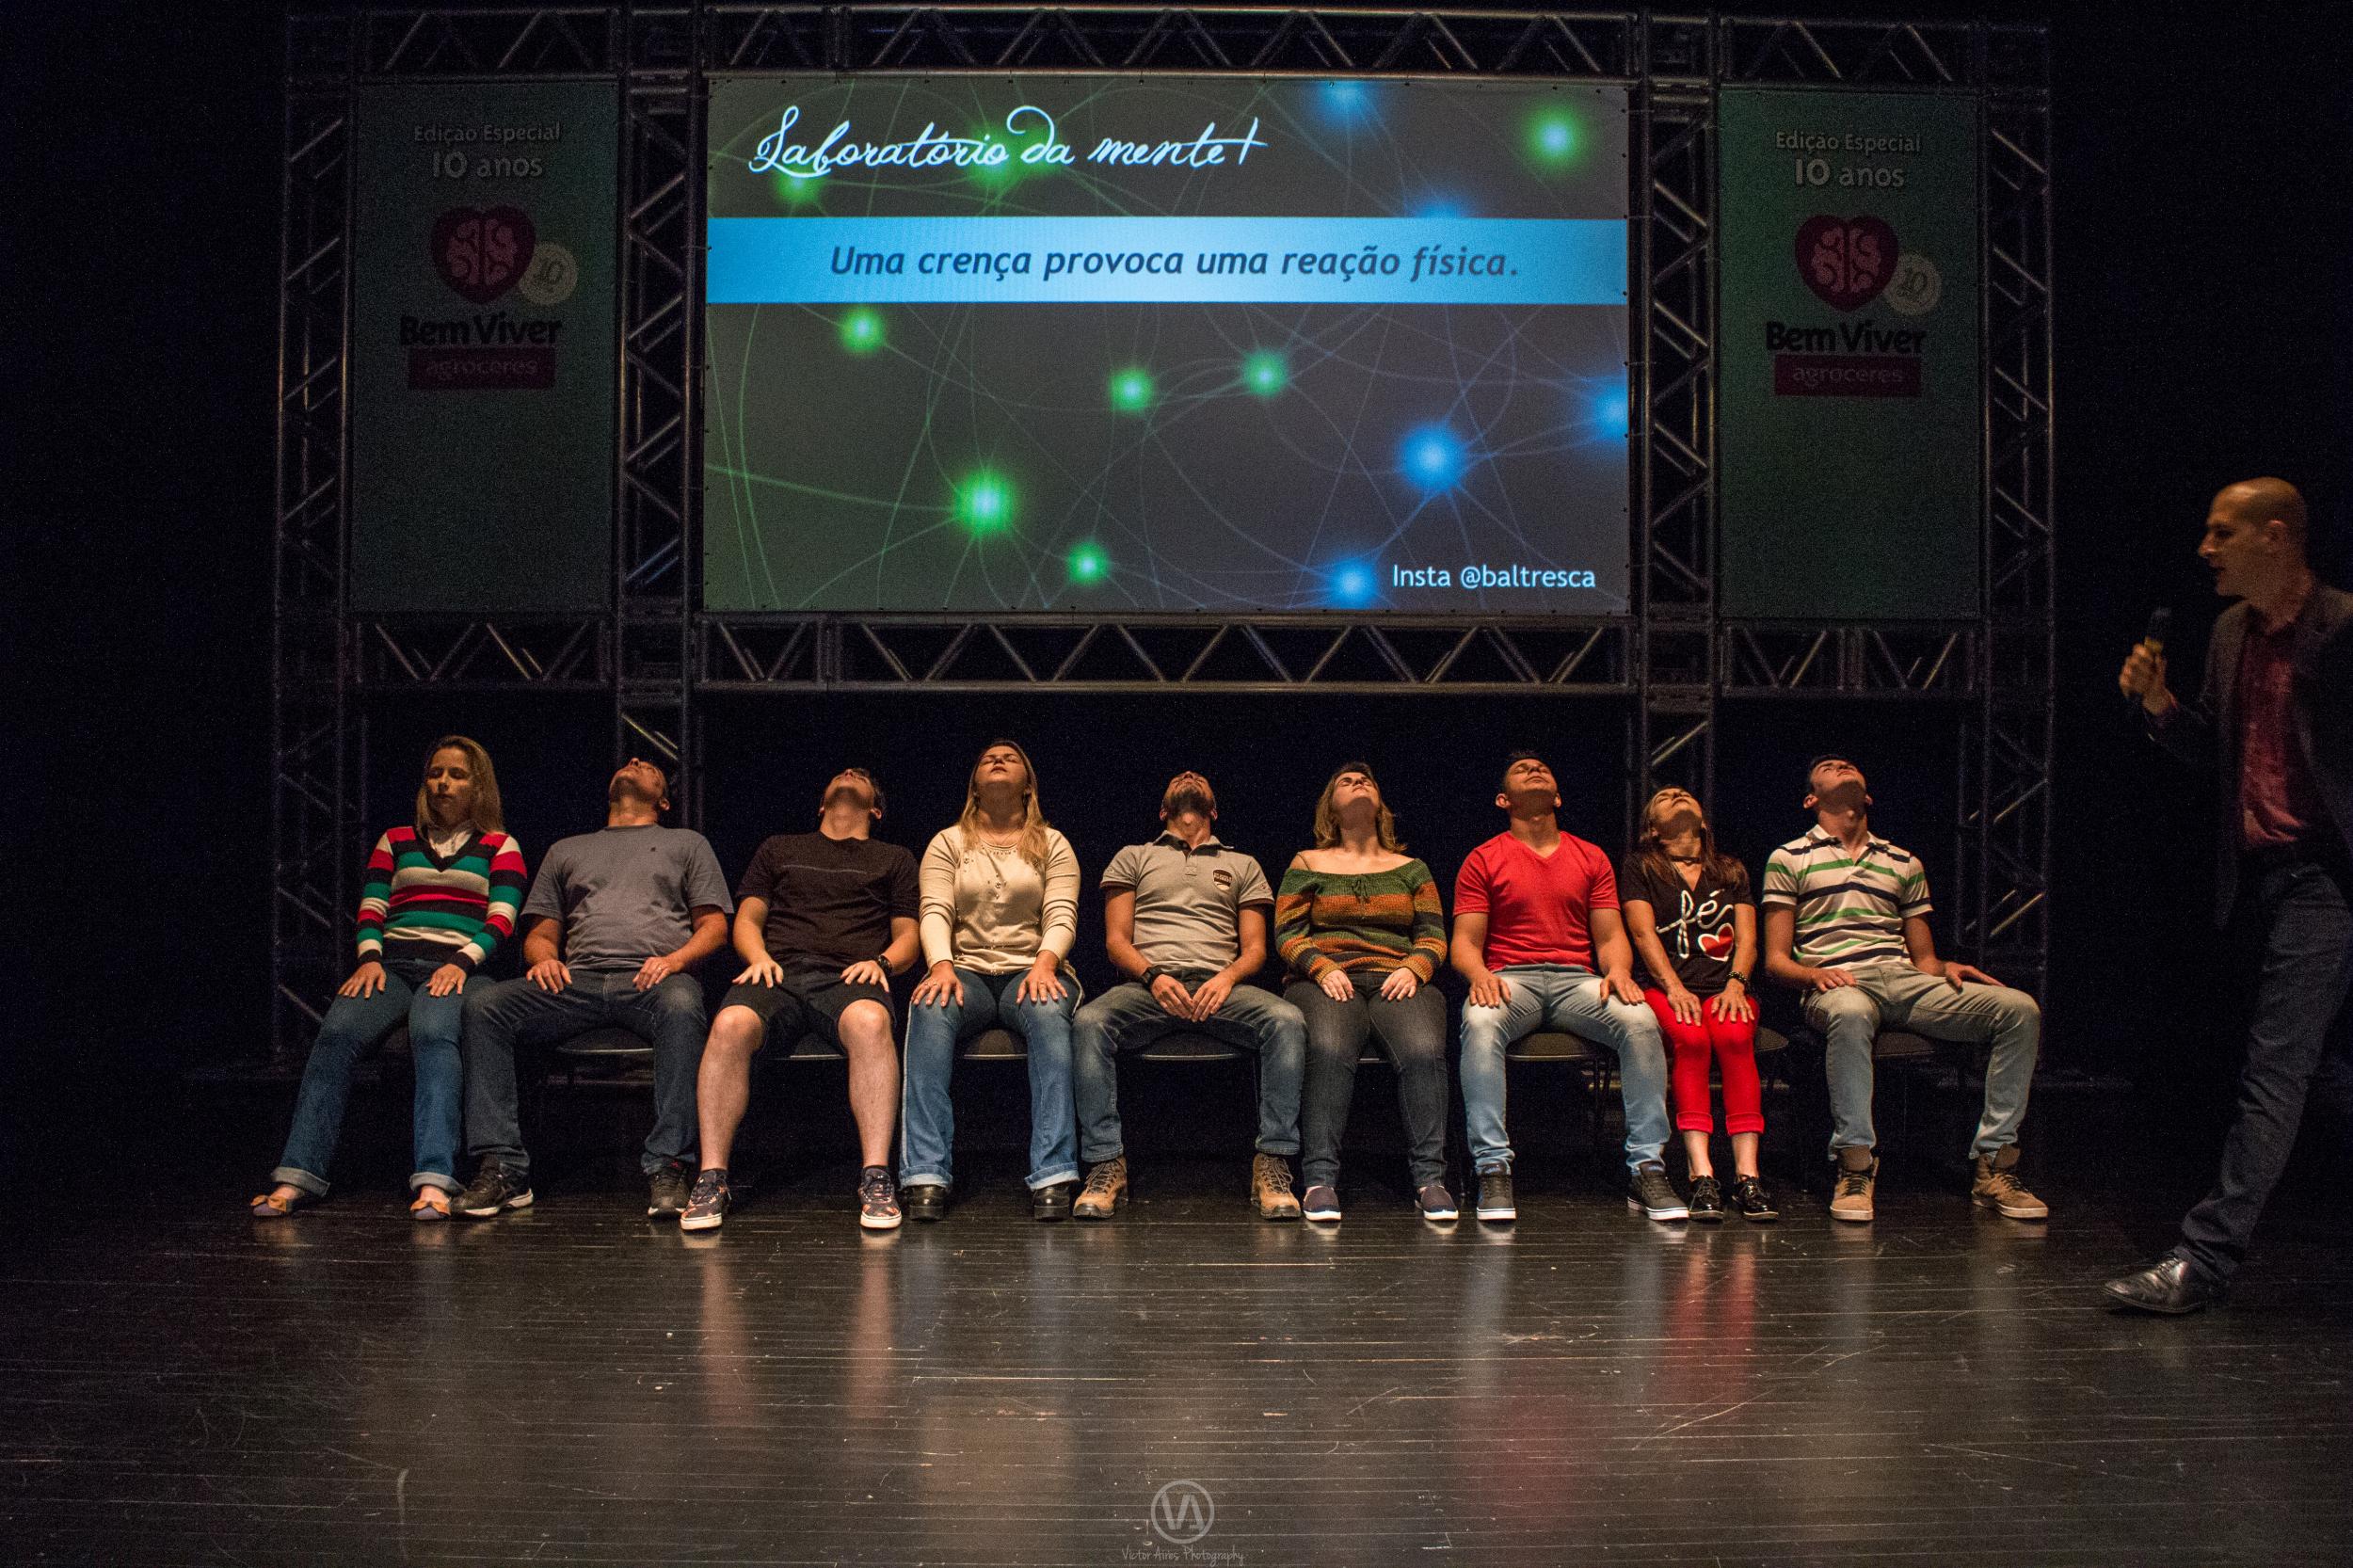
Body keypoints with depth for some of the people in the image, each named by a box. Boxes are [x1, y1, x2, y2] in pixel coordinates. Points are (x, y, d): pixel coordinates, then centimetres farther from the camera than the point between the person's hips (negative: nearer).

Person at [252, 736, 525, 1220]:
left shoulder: (499, 846, 17)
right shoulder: (396, 840, 26)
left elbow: (502, 918, 4)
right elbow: (370, 909, 16)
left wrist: (462, 962, -13)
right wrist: (370, 957, -5)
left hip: (455, 967, -3)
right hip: (391, 962, 3)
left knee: (432, 1034, -37)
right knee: (337, 1032, -29)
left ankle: (434, 1183, -50)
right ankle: (297, 1177, -36)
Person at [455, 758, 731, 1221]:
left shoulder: (686, 843, 26)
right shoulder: (566, 850, 33)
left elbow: (714, 925, 14)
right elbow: (540, 932, 25)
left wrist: (676, 958, -7)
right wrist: (543, 958, 0)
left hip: (652, 979, -3)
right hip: (578, 979, 3)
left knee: (681, 1007, -40)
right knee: (483, 1005, -25)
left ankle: (667, 1169, -40)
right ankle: (503, 1168, -26)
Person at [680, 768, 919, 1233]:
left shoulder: (894, 859, 29)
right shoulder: (780, 847, 32)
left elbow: (908, 937, 20)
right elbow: (746, 919, 24)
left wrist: (881, 961, -2)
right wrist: (759, 957, 2)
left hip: (849, 978, -1)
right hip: (778, 973, 1)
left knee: (870, 1021, -40)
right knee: (730, 1024, -35)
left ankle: (876, 1177, -40)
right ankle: (712, 1178, -31)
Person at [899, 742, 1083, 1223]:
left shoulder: (1052, 844, 16)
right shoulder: (948, 843, 17)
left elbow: (1062, 917, 3)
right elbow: (935, 912, 3)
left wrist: (1045, 962, -20)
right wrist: (941, 965, -19)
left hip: (1031, 970, 0)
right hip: (967, 969, 0)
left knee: (1048, 1012, -37)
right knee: (930, 1009, -35)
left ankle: (1054, 1176, -42)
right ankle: (926, 1174, -39)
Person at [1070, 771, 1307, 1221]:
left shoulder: (1242, 865, 26)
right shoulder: (1133, 858, 24)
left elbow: (1255, 948, 15)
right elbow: (1117, 940, 12)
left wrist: (1228, 978, -9)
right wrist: (1154, 976, -10)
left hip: (1219, 984, 1)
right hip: (1147, 982, -1)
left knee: (1287, 1020, -32)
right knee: (1089, 1022, -35)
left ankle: (1272, 1162, -30)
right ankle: (1107, 1163, -30)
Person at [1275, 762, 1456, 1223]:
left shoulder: (1411, 868, 24)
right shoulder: (1307, 864, 19)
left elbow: (1433, 935, 15)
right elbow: (1287, 934, 9)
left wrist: (1413, 968, -7)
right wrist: (1322, 968, -10)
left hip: (1396, 982, 1)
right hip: (1326, 982, -1)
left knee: (1424, 1051, -33)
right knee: (1329, 1050, -36)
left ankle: (1429, 1176, -31)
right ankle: (1320, 1178, -37)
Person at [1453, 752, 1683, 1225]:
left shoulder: (1591, 858, 19)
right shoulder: (1483, 860, 11)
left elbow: (1610, 937, 13)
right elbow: (1464, 942, 5)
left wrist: (1618, 971, -11)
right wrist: (1480, 976, -18)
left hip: (1576, 979, 2)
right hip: (1510, 978, -2)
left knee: (1640, 1020, -29)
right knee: (1480, 1021, -38)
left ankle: (1646, 1169, -24)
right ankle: (1493, 1168, -36)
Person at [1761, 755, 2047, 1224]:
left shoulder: (1905, 864, 27)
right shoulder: (1789, 859, 15)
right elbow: (1776, 960, 8)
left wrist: (1945, 968, -2)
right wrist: (1814, 974, -14)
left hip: (1905, 980, 4)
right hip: (1837, 985, -4)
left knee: (2020, 1008, -20)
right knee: (1850, 1014, -42)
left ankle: (1994, 1167, -19)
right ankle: (1856, 1167, -32)